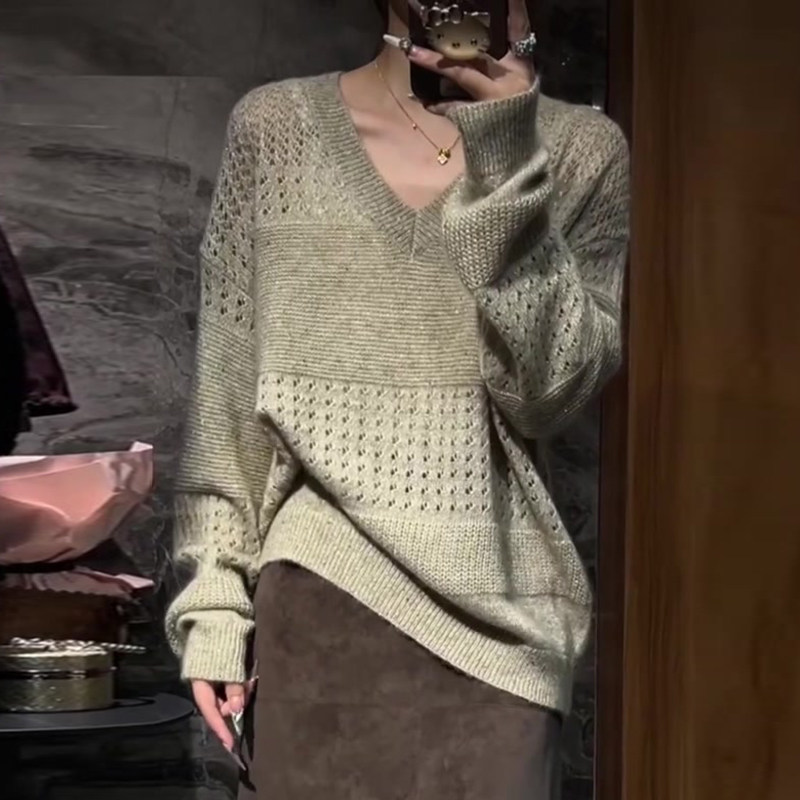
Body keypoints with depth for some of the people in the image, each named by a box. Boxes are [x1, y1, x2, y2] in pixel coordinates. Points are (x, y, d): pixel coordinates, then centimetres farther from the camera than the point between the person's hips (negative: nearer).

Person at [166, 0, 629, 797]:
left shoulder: (582, 151, 3)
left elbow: (547, 388, -8)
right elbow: (228, 383, 5)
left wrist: (507, 152, -13)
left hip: (491, 611, 0)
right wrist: (215, 595, 1)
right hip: (317, 595, 0)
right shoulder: (276, 127, 3)